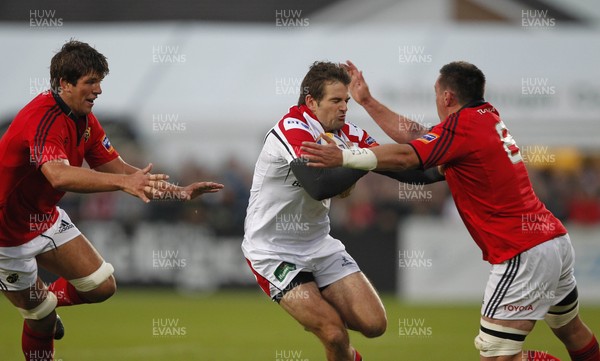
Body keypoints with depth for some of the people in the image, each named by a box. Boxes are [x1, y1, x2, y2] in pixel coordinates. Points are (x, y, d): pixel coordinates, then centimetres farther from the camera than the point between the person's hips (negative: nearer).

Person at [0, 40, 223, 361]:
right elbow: (59, 176, -47)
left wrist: (179, 191, -3)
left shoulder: (85, 120, 0)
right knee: (42, 322, -2)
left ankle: (47, 300, 32)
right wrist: (123, 182, -57)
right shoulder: (43, 118, -30)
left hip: (46, 219, 9)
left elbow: (117, 168, 6)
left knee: (101, 286, 5)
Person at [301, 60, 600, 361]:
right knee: (572, 331, 24)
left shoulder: (463, 124, -14)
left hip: (524, 253, -10)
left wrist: (343, 157, -27)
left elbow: (405, 156, -24)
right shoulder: (487, 116, 12)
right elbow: (418, 138, 15)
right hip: (555, 238, 10)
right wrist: (367, 101, 18)